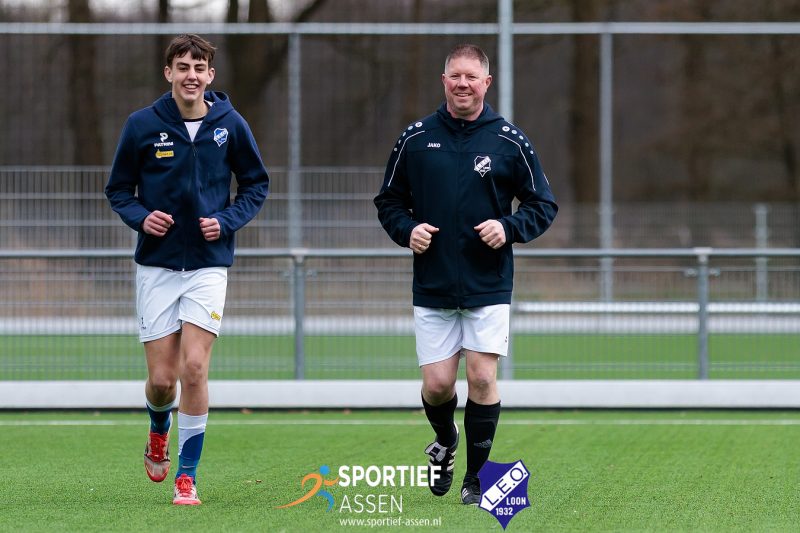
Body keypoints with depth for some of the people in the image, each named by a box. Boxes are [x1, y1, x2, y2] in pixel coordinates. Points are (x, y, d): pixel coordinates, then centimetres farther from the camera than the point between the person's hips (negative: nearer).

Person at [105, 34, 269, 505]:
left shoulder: (230, 125, -1)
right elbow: (119, 189, 8)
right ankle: (159, 430, 36)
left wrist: (228, 221, -6)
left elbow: (257, 184, 10)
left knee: (194, 367, -14)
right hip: (157, 266, 1)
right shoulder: (142, 125, -2)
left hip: (208, 265, -1)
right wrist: (140, 217, -12)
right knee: (162, 378, 0)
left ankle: (188, 475, -2)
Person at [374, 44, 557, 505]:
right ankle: (445, 442, 31)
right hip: (432, 288, 1)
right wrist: (406, 229, -7)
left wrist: (509, 228, -13)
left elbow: (544, 206, 5)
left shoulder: (509, 141, 0)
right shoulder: (416, 138, 3)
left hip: (489, 288, -1)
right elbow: (389, 200, 13)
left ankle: (477, 476, 7)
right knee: (437, 385, -2)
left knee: (482, 377, -9)